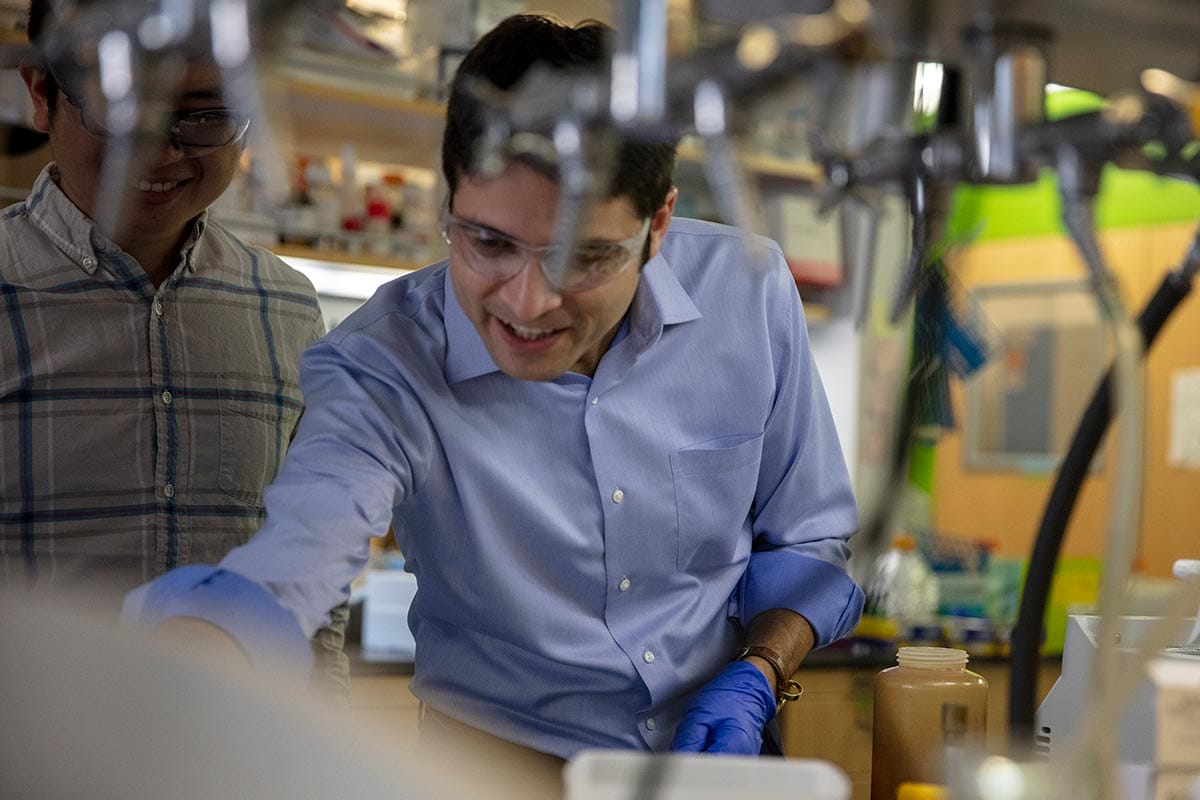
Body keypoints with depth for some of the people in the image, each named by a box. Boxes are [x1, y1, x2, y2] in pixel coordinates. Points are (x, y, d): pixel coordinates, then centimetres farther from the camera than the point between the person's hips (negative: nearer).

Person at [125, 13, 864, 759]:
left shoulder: (748, 290, -9)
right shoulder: (383, 368, -18)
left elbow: (806, 538, 3)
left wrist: (756, 677, -12)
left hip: (720, 754, 3)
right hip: (498, 769, -2)